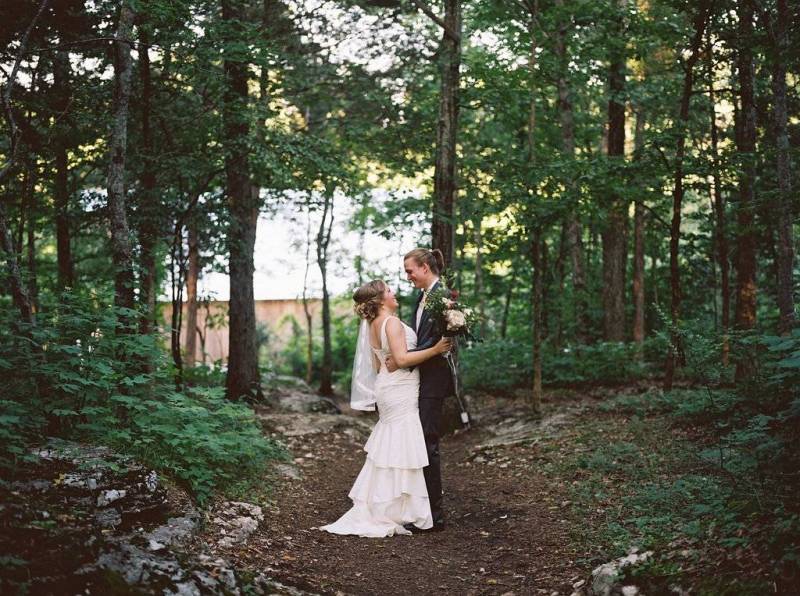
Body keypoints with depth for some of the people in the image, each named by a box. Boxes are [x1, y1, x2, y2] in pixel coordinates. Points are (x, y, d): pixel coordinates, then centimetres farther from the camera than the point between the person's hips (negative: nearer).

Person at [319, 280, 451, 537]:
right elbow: (402, 358, -25)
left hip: (386, 386, 9)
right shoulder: (392, 322, -17)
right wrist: (435, 350, -22)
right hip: (400, 391, -9)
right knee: (401, 449, -5)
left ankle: (373, 507, 20)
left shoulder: (372, 326, 12)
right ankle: (396, 513, -1)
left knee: (387, 447, 15)